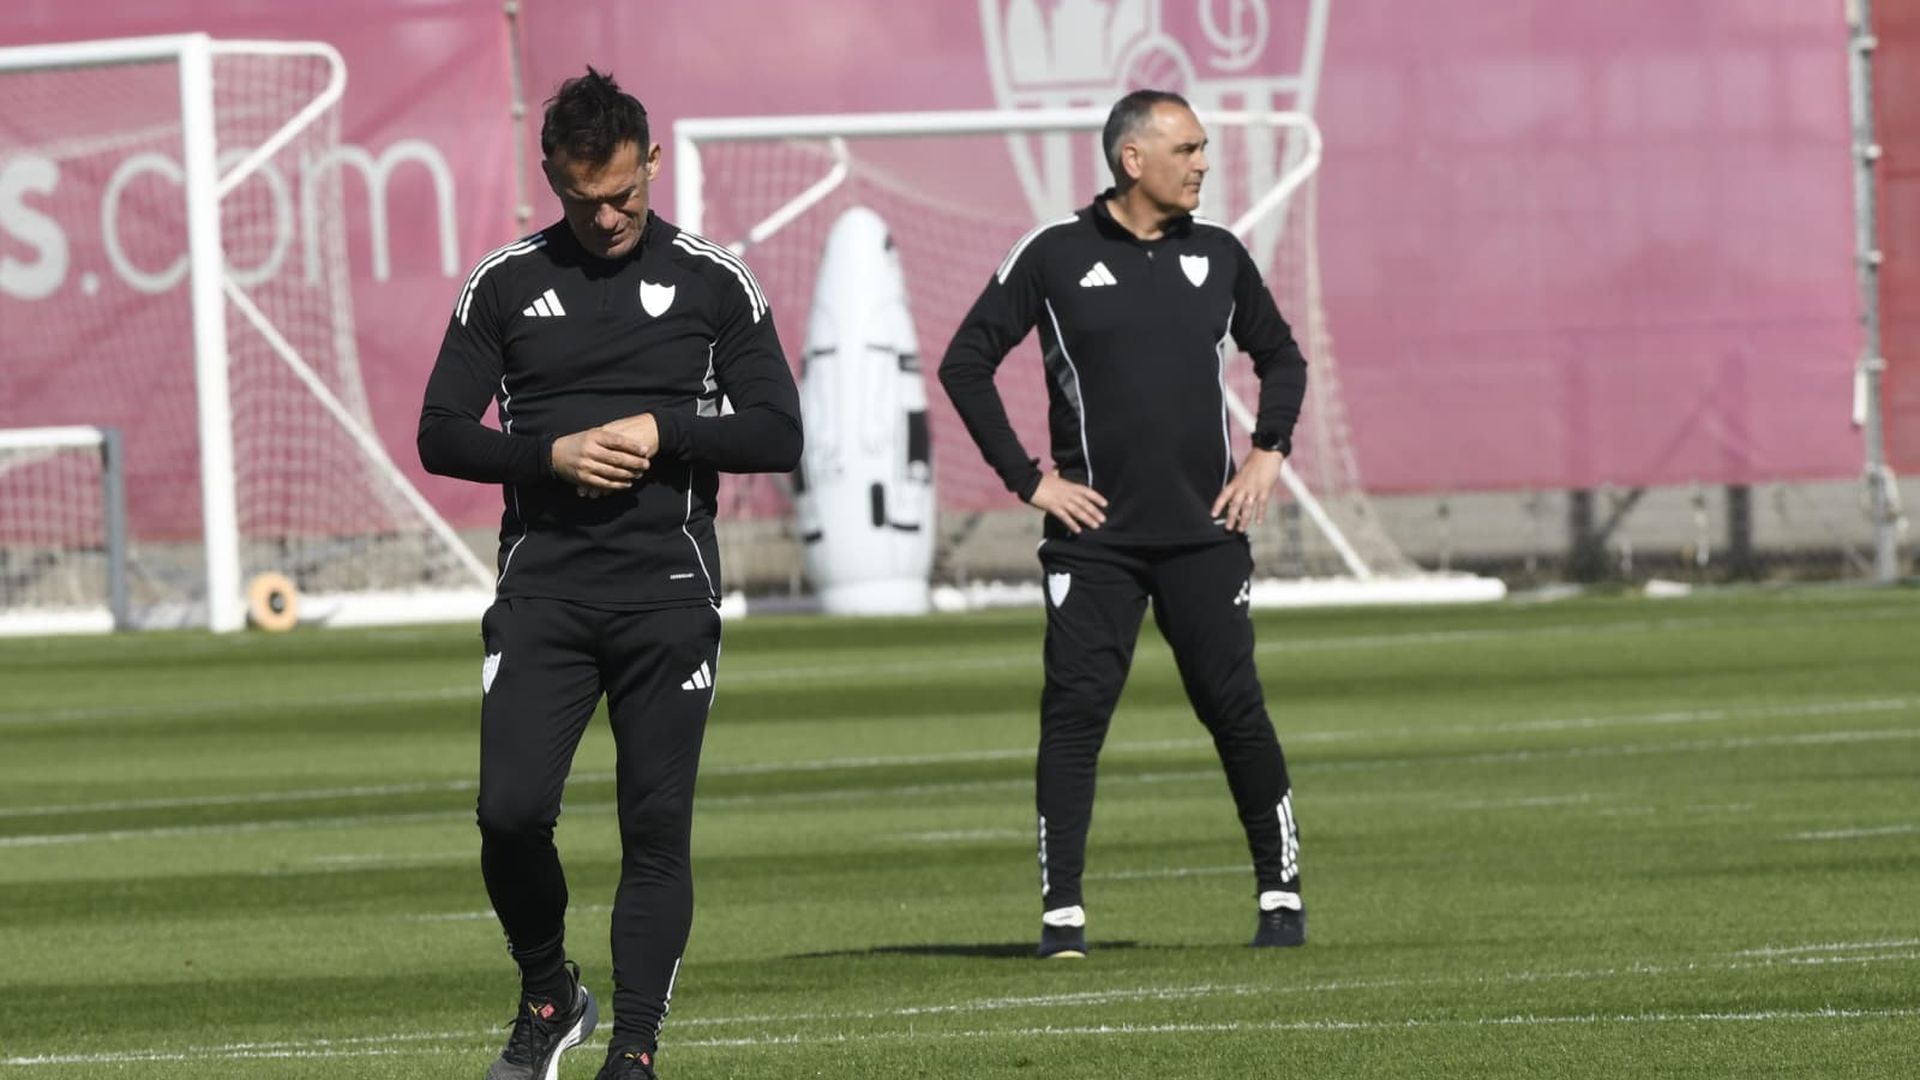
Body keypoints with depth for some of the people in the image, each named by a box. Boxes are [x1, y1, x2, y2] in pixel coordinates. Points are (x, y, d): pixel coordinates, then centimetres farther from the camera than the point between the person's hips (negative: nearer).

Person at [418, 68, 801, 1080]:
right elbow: (440, 434, 6)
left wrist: (664, 433, -11)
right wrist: (553, 454, -10)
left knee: (657, 826, -2)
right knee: (510, 809, -11)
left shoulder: (715, 280, 5)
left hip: (668, 595, -1)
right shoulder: (505, 282, 7)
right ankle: (549, 997, 13)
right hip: (541, 588, 1)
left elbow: (778, 433, 4)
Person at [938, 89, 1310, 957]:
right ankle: (1062, 911, -4)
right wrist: (1028, 478, -3)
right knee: (1075, 713, -7)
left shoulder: (1218, 256, 8)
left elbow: (1280, 355, 24)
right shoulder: (1055, 257, -2)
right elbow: (965, 364, 2)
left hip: (1204, 530, 2)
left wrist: (1268, 455, 10)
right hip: (1095, 535, -2)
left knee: (1235, 708, 2)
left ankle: (1281, 893, 12)